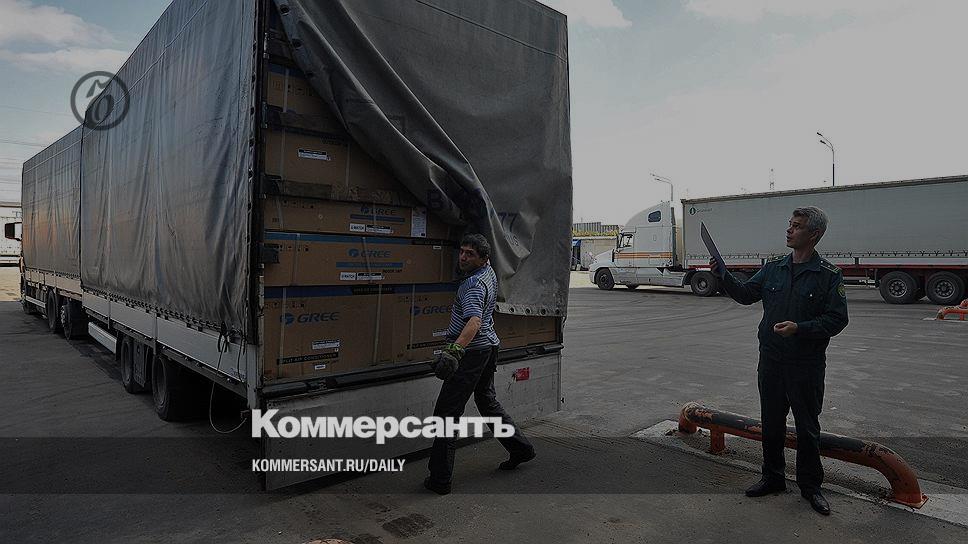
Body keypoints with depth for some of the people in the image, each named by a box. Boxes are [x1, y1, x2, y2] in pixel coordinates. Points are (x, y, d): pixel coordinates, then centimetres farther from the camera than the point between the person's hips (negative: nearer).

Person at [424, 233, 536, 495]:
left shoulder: (474, 285, -21)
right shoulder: (489, 272, 8)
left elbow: (474, 320, -38)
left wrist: (455, 349, -50)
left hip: (472, 350, -10)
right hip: (490, 346, 10)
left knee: (446, 412, -6)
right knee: (487, 400, 26)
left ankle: (440, 479, -2)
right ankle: (520, 448, 35)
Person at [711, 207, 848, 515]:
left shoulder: (829, 275, -7)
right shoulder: (773, 267, 6)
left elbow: (837, 319, -10)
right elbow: (746, 294, 9)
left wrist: (800, 328, -23)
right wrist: (722, 275, -5)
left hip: (807, 365, -4)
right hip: (771, 361, 4)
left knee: (807, 428, 9)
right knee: (771, 423, 14)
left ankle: (810, 486, 26)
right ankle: (772, 478, 31)